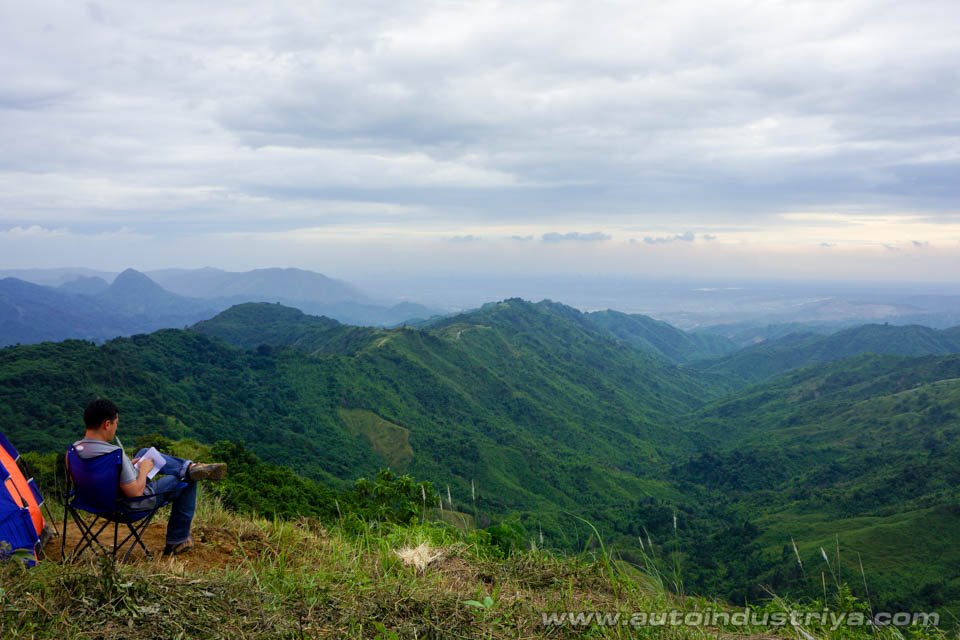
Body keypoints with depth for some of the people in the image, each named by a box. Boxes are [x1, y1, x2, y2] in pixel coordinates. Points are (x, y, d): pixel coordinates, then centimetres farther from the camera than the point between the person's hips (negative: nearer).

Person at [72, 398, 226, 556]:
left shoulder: (74, 449, -11)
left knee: (145, 453, 21)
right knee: (188, 482, 12)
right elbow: (135, 493, -31)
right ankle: (176, 542, 25)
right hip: (131, 504, -8)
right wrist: (144, 470, -13)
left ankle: (189, 467, 12)